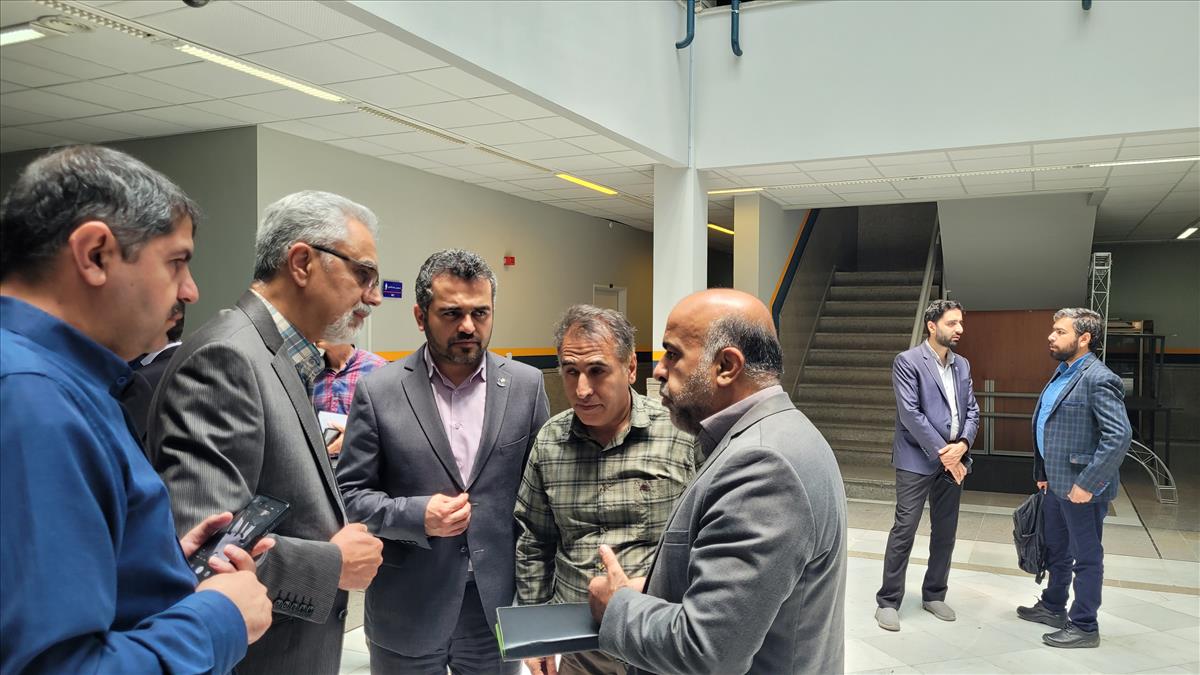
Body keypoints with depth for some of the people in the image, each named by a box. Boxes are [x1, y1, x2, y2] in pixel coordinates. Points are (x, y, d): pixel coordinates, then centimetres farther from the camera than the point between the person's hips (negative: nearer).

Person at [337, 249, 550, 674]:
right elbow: (350, 493, -2)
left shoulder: (526, 385, -1)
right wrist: (416, 515, -18)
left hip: (499, 604, 2)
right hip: (407, 611, -1)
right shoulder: (379, 391, -6)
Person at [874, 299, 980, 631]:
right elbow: (910, 413, -14)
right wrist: (941, 452, -15)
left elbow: (972, 411, 10)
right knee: (904, 530, -5)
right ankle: (888, 601, 4)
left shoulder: (963, 365, 13)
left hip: (953, 460, 6)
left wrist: (962, 444, -9)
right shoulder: (907, 361, -7)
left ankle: (934, 595, 26)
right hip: (917, 460, -6)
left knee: (945, 532, 12)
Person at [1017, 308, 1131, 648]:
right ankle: (1053, 607, 41)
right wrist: (1045, 473, 17)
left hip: (1082, 487, -9)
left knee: (1086, 556, 6)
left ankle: (1084, 627, 20)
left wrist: (1087, 484, -24)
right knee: (1056, 550, 23)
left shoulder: (1098, 380, -20)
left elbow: (1119, 435, -26)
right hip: (1057, 483, 9)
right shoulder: (1063, 372, 10)